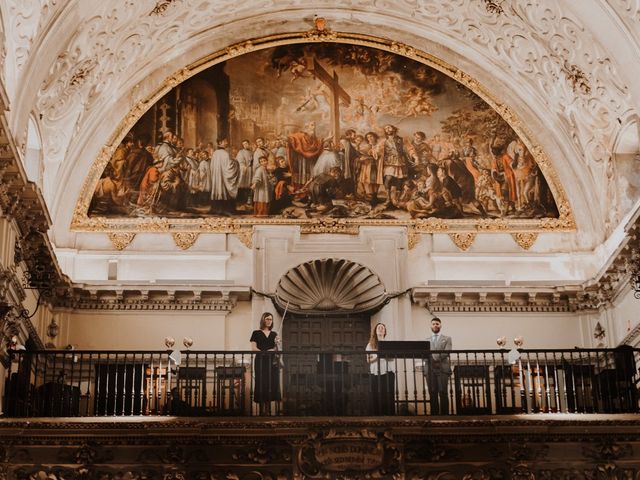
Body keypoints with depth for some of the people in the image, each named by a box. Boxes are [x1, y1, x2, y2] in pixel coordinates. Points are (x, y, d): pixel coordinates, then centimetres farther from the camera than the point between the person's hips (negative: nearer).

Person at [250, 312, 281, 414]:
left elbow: (276, 349, 12)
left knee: (272, 384, -2)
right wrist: (265, 352, -14)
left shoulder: (274, 334, 16)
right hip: (261, 361, -3)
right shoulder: (256, 333, 6)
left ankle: (268, 409, 3)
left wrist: (277, 344, -9)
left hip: (272, 361, 3)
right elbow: (253, 348, -2)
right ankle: (261, 409, -6)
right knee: (261, 384, -7)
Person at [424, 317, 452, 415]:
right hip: (430, 369, 2)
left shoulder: (447, 339, 15)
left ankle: (444, 414, -11)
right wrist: (431, 359, -11)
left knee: (443, 392, -10)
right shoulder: (426, 340, 21)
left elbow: (447, 352, 0)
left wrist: (436, 358, -11)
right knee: (432, 393, -3)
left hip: (442, 368, -2)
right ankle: (434, 414, -3)